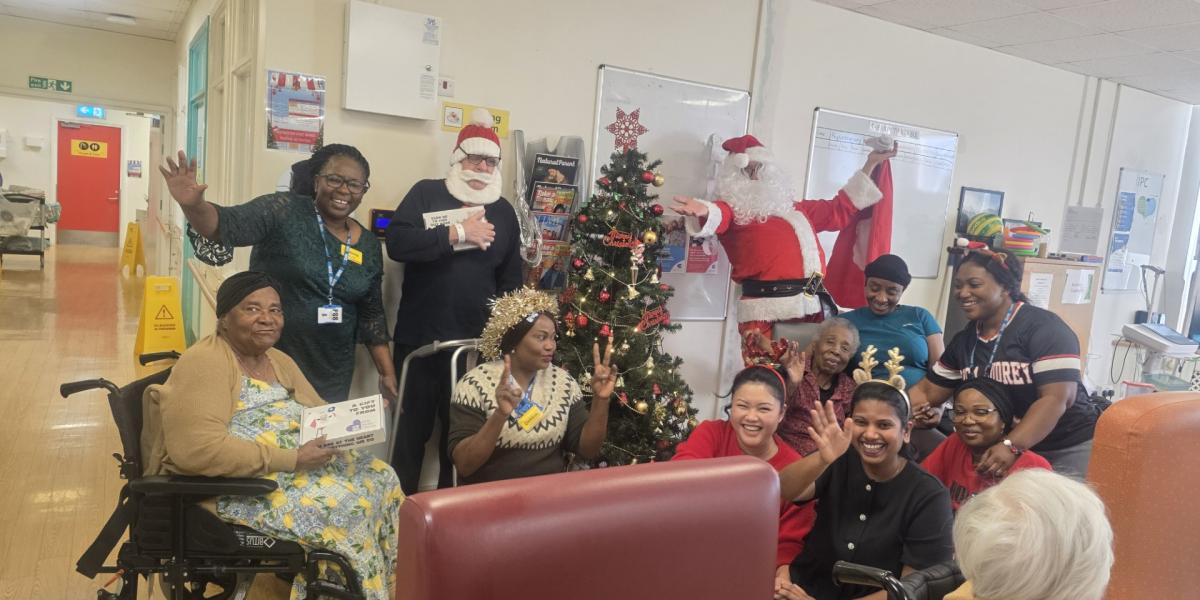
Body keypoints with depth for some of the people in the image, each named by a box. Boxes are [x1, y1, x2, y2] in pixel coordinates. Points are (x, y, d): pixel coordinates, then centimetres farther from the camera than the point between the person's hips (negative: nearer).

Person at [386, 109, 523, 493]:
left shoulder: (504, 211, 10)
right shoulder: (425, 193, 2)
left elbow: (511, 278, 13)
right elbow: (397, 243, -15)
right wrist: (459, 233, -16)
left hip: (475, 342, 3)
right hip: (420, 337, -2)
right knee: (412, 427, 7)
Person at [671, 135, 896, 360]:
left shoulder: (796, 209, 26)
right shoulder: (735, 209, 8)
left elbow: (840, 209, 37)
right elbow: (719, 215, -15)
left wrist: (870, 165, 39)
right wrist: (704, 211, -41)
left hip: (813, 308, 6)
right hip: (765, 313, -5)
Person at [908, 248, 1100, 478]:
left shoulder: (1043, 328, -16)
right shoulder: (964, 341, 4)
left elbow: (1057, 398, -25)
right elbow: (927, 392, 8)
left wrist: (1011, 446, -35)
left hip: (1069, 449, -6)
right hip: (1001, 446, 6)